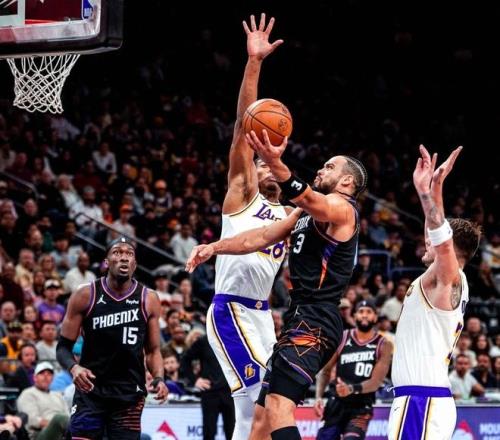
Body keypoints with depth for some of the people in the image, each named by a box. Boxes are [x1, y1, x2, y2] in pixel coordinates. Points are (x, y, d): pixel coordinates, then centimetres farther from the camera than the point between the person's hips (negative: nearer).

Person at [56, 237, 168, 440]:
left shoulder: (148, 299, 1)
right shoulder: (85, 295, -3)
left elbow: (153, 350, 10)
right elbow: (64, 346, 0)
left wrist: (159, 379, -10)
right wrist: (74, 367, -21)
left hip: (129, 394, 1)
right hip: (90, 389, -1)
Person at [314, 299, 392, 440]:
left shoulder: (383, 345, -5)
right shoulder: (341, 339, 2)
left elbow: (376, 382, -15)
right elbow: (325, 371, 8)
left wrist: (352, 389, -33)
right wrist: (319, 397, -8)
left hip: (361, 408, -3)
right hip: (337, 404, 3)